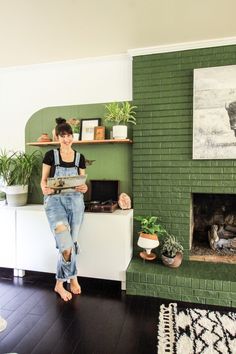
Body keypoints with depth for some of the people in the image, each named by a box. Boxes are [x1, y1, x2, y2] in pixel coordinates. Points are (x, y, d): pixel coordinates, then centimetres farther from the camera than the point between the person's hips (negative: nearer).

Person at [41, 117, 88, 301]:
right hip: (55, 200, -3)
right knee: (67, 244, -15)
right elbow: (43, 180, 3)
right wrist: (45, 189, -19)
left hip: (75, 200, 3)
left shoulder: (80, 157, 9)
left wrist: (84, 188, -12)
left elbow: (83, 181, 11)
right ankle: (72, 277, 12)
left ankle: (60, 283, 27)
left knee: (71, 243, 7)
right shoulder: (50, 155, 2)